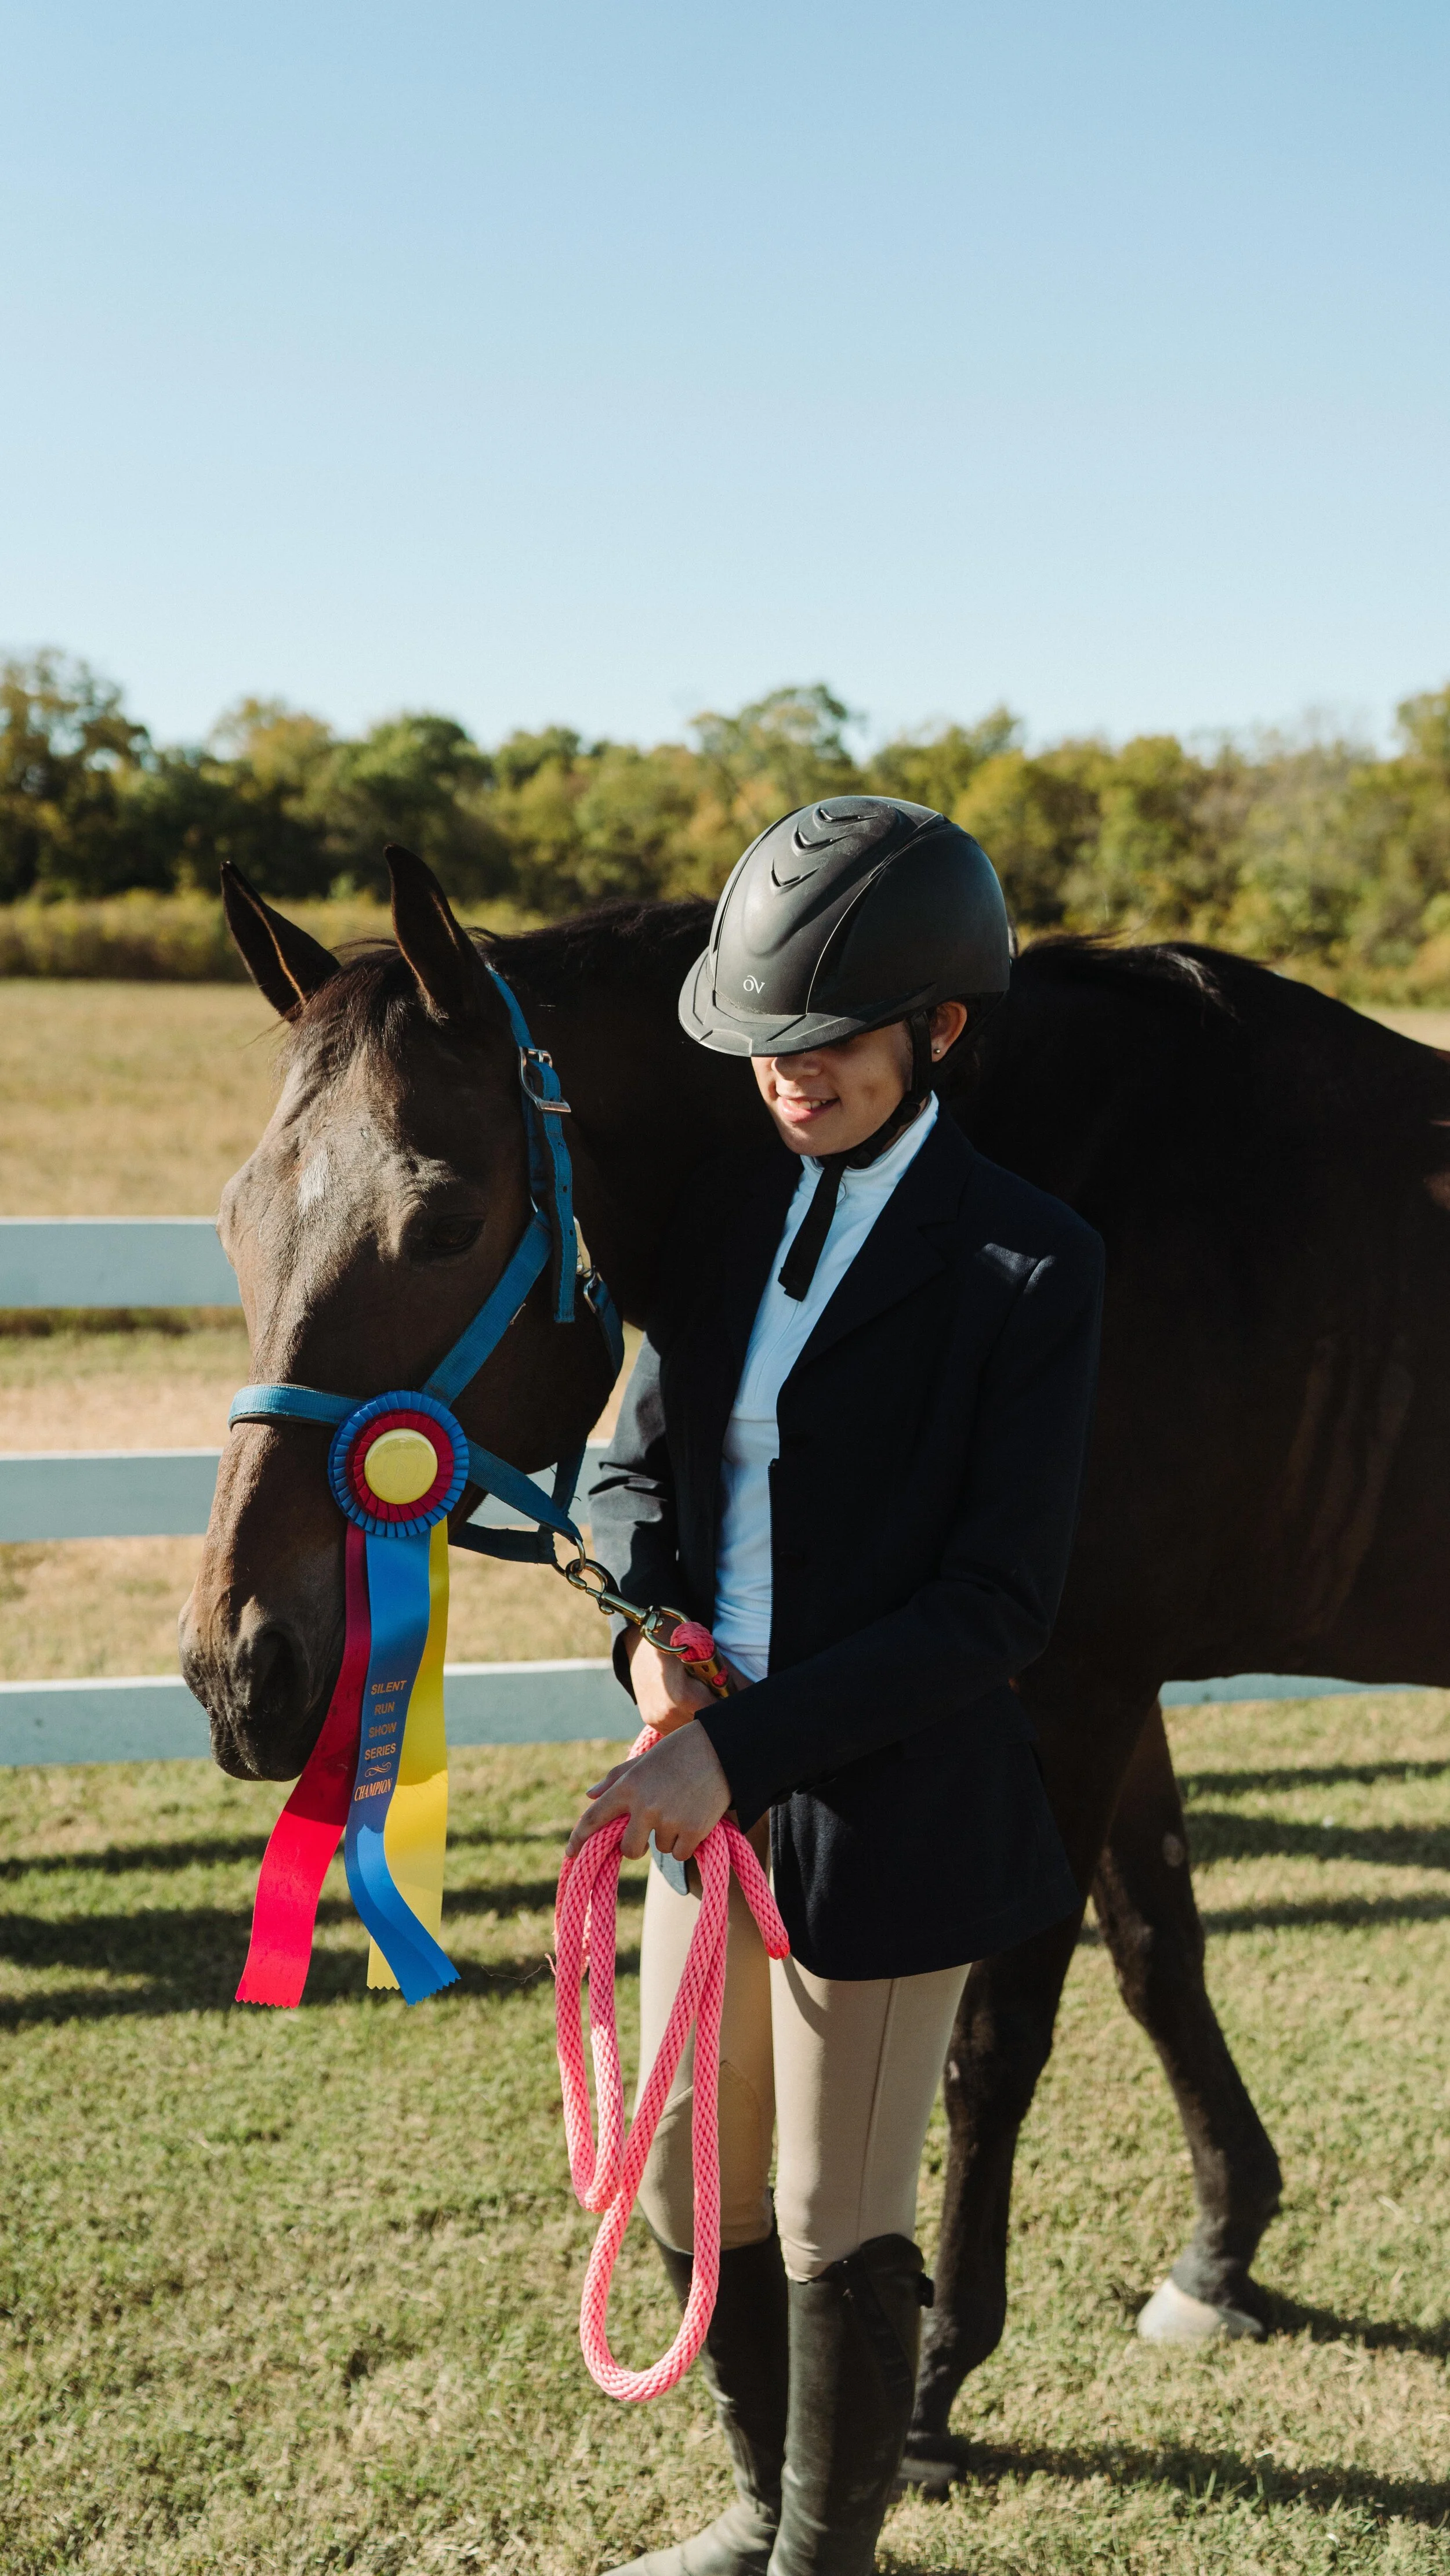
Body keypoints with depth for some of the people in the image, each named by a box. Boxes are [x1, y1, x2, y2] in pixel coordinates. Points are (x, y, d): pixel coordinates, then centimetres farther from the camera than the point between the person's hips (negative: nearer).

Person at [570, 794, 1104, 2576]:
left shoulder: (1027, 1269, -16)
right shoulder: (726, 1215, 4)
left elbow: (999, 1604, -18)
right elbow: (640, 1465, 13)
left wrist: (739, 1748, -23)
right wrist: (648, 1627, -9)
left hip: (887, 1815, -6)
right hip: (712, 1792, 7)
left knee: (837, 2229, 11)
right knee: (690, 2194, 20)